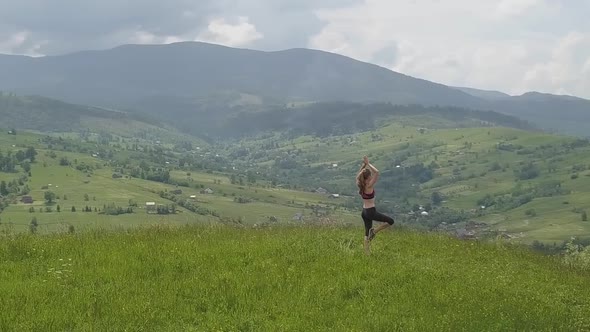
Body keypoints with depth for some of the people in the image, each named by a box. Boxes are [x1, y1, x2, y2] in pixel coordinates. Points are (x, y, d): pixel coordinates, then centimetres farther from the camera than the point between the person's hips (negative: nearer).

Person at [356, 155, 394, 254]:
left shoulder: (360, 185, 1)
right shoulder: (369, 186, -19)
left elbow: (358, 175, 19)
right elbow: (376, 172, -27)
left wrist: (364, 165, 11)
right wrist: (368, 164, -20)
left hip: (364, 212, 8)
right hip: (371, 211, -8)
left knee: (367, 232, 14)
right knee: (390, 221, 2)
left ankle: (367, 252, 13)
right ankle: (374, 232, -4)